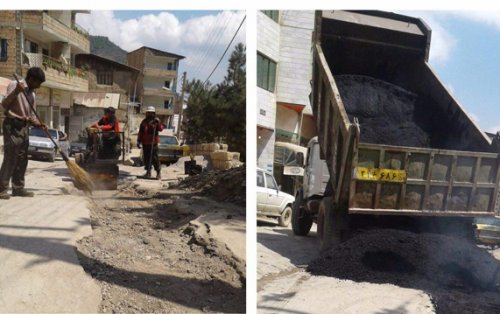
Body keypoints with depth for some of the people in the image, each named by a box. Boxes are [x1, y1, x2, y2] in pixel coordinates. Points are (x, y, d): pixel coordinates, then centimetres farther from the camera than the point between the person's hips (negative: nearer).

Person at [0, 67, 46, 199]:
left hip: (24, 127, 8)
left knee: (22, 159, 7)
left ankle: (18, 188, 13)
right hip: (12, 125, -8)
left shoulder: (32, 93, 16)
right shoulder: (14, 85, -6)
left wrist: (39, 124, -2)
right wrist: (15, 92, -31)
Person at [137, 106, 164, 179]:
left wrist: (158, 123, -29)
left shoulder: (156, 121, 2)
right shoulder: (144, 122, 12)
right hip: (145, 143, 4)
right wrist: (139, 141, 10)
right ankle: (148, 172, 17)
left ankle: (158, 172, 1)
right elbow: (140, 133, 15)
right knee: (146, 158, 7)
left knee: (154, 158, -7)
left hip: (153, 143, -4)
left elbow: (161, 129, -14)